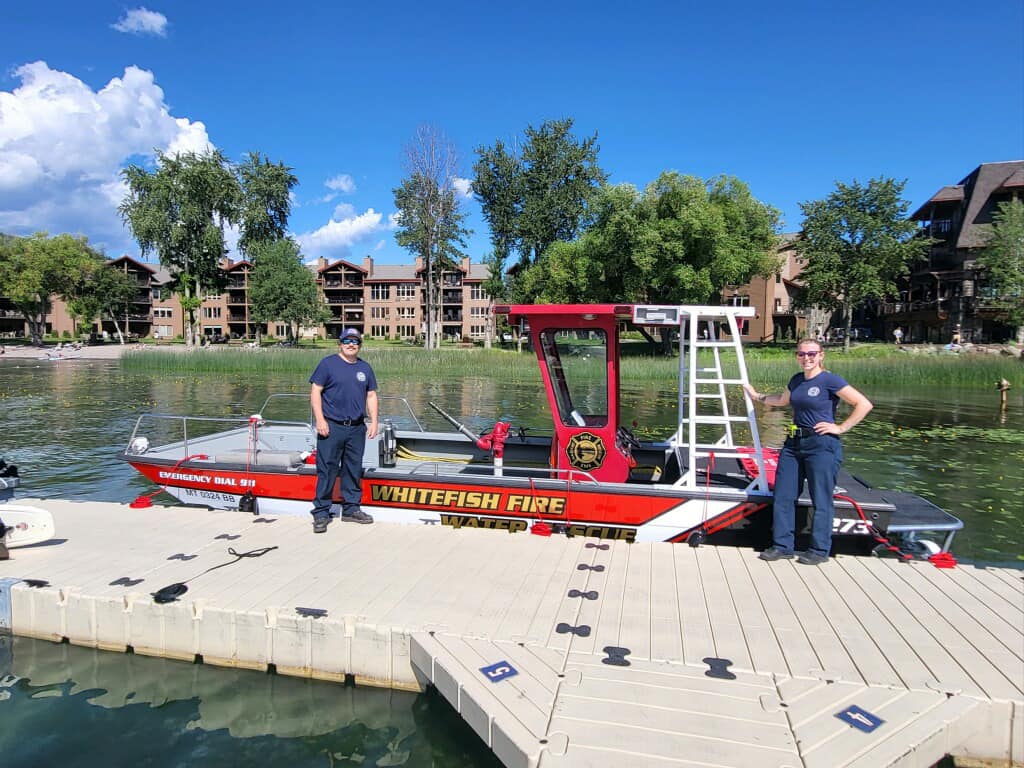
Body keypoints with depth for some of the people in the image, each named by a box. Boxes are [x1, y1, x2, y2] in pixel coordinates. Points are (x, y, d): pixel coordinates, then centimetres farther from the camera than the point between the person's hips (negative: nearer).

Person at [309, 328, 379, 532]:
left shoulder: (365, 368, 13)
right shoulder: (328, 363, -2)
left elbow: (371, 396, 15)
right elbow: (315, 391, -5)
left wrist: (374, 422, 6)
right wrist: (320, 420, -13)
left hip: (357, 428, 5)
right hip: (331, 427, -5)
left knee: (354, 470, 12)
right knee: (327, 470, -2)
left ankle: (351, 508, 24)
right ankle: (321, 513, 7)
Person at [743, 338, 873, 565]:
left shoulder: (830, 380, -9)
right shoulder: (796, 380, 12)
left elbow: (864, 404, -12)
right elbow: (783, 401, 33)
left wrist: (841, 428, -12)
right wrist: (758, 396, 36)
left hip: (822, 445, -7)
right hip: (794, 443, 7)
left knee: (821, 500, 1)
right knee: (783, 496, 7)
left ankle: (820, 550, 14)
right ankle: (782, 545, 17)